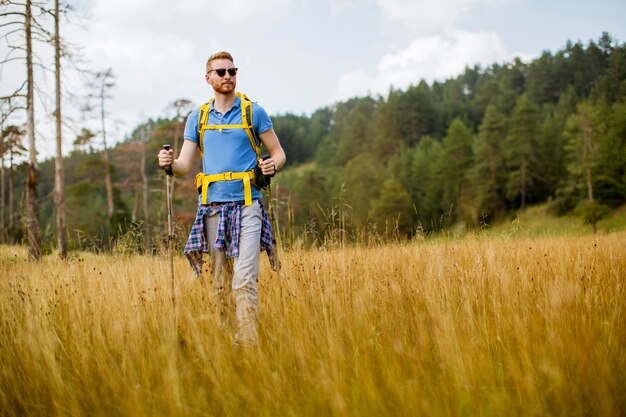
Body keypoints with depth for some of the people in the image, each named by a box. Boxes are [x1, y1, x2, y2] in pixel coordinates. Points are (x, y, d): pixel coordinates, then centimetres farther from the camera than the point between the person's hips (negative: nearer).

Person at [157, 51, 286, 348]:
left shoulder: (253, 112, 5)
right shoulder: (197, 118, 13)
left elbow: (278, 152, 8)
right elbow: (185, 164, 9)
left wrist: (273, 165, -15)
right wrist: (169, 164, -14)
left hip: (246, 204, -3)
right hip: (212, 207, 3)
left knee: (244, 280, -12)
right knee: (220, 283, 7)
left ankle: (248, 344, -12)